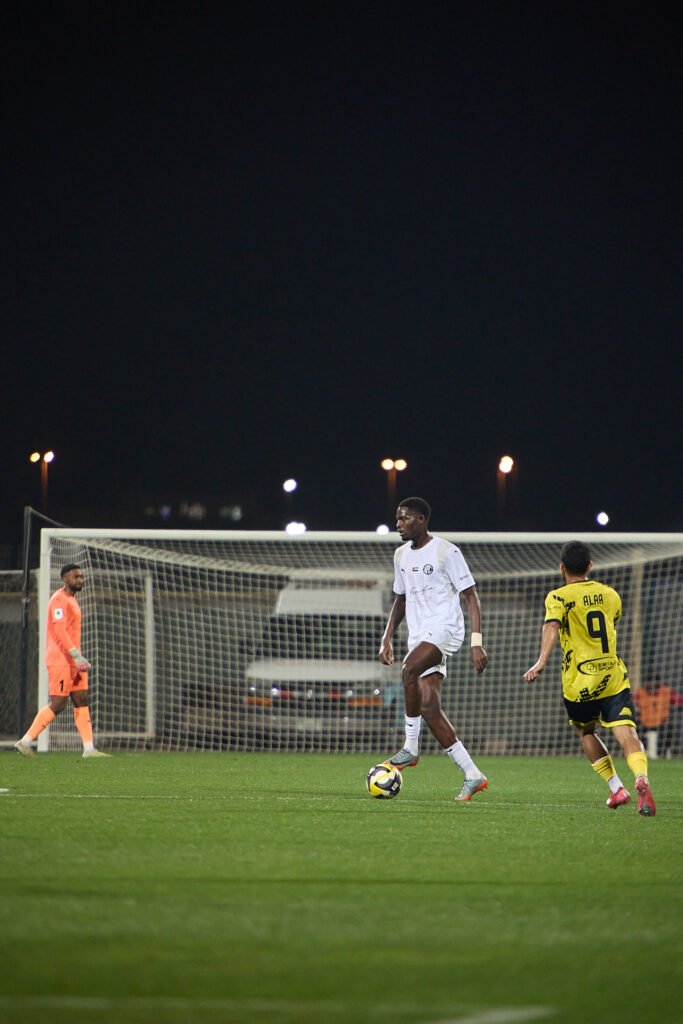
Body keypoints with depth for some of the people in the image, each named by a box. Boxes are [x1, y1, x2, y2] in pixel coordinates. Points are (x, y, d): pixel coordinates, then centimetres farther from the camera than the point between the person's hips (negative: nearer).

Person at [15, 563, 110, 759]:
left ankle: (89, 749, 2)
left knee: (82, 702, 4)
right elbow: (59, 631, -22)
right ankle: (25, 742, -5)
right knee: (58, 703, -10)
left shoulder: (72, 600, 19)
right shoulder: (59, 600, -12)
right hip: (60, 660, -10)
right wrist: (77, 655, -27)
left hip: (72, 660, 10)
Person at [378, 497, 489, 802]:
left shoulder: (446, 551, -6)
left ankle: (411, 749, -25)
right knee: (428, 708, -3)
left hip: (445, 628, -8)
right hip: (419, 636, 8)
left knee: (409, 670, -34)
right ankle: (472, 776, 1)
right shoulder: (401, 555, 16)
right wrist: (387, 638, 17)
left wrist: (476, 642, -16)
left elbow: (470, 596, -8)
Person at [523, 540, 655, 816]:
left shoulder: (558, 597, -2)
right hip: (613, 677, 2)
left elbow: (552, 627, -22)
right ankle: (641, 779, -40)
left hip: (579, 682, -2)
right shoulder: (610, 594, 13)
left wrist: (541, 661, -33)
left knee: (586, 732, 24)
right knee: (626, 733, -13)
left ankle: (616, 788, 21)